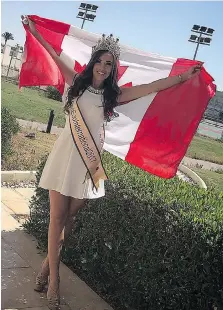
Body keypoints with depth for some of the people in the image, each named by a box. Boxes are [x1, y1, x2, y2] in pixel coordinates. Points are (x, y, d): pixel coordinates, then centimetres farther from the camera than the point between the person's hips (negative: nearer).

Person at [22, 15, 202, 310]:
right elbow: (54, 56, 16)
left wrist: (184, 76, -2)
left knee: (68, 218, 8)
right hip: (66, 154, -1)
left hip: (89, 160, 1)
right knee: (57, 218, -1)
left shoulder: (114, 95, 7)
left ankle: (48, 262, 28)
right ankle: (54, 279, 9)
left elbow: (153, 86, 3)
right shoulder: (77, 83, 8)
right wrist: (35, 31, 23)